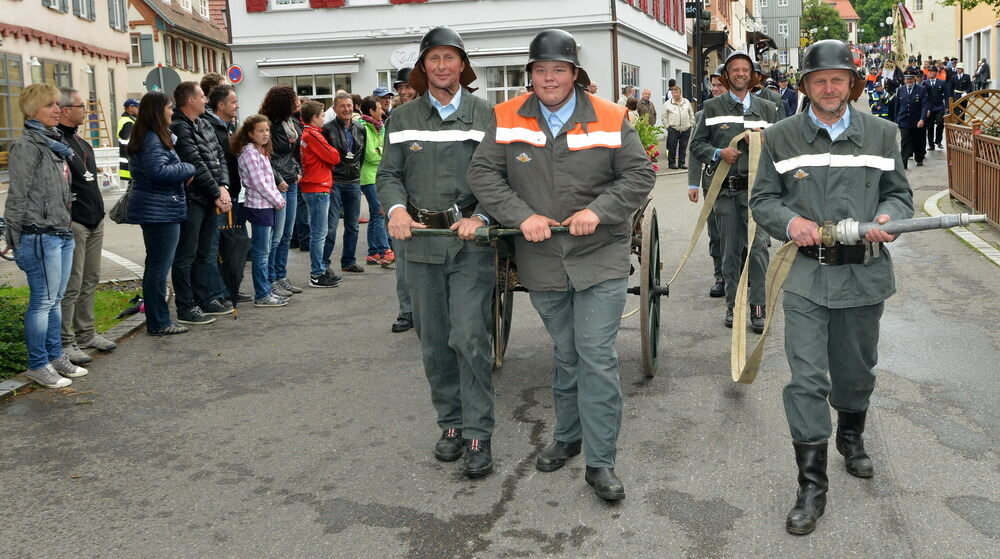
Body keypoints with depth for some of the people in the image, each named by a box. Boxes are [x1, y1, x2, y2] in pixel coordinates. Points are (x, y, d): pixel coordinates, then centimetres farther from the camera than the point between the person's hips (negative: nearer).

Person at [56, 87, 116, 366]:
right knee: (71, 285, -6)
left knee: (90, 281, 15)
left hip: (94, 221, 10)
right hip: (73, 224, -10)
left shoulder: (80, 142, 18)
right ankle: (64, 342, 0)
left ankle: (85, 333, 26)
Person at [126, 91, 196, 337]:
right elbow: (158, 171, -26)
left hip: (157, 212, 11)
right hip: (160, 212, -11)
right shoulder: (152, 139, -16)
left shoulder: (153, 137, 17)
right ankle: (158, 323, 0)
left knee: (157, 265, 16)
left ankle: (158, 319, 25)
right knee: (159, 266, -6)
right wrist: (188, 169, -14)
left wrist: (182, 172, 3)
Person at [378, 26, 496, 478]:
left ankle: (478, 434, 1)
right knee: (434, 343, 10)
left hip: (471, 243, -3)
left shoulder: (485, 114, 1)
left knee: (470, 338, -9)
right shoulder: (403, 117, 9)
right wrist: (396, 207, -12)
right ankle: (451, 423, 24)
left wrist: (480, 217, -17)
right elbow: (388, 174, 8)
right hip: (421, 242, 3)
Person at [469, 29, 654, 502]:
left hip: (600, 259, -2)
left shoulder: (609, 119, -3)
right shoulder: (507, 120, 0)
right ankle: (568, 436, 36)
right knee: (565, 354, 17)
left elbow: (639, 175, -2)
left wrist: (599, 210, -16)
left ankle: (601, 461, 3)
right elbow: (483, 173, -2)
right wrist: (522, 216, -15)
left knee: (597, 357, -6)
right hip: (542, 261, 2)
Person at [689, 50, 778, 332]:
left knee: (757, 246, -9)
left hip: (756, 187, 0)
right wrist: (718, 153, -11)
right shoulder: (713, 107, 8)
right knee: (730, 249, 6)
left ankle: (759, 306, -2)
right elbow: (697, 144, 7)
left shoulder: (766, 108, 12)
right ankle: (733, 304, 17)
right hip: (725, 189, 0)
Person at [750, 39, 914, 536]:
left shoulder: (881, 134, 5)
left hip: (864, 275, 2)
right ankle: (812, 487, 2)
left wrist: (888, 215, -12)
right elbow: (762, 199, 4)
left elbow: (899, 192, 11)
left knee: (856, 371, 18)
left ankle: (851, 439, 48)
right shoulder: (780, 137, 0)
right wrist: (789, 221, -17)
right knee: (807, 379, -6)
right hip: (806, 276, -2)